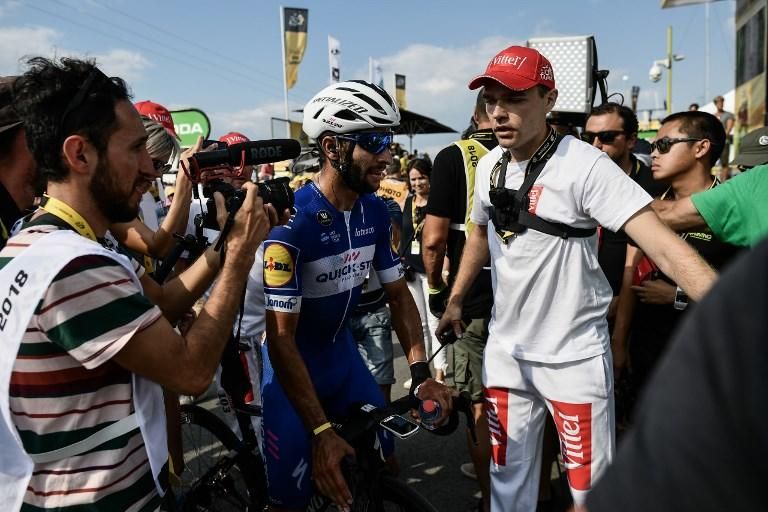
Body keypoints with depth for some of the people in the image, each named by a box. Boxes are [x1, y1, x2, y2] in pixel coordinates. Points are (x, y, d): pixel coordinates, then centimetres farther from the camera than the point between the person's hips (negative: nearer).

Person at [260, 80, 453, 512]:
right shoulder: (292, 220, -28)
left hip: (341, 353, 6)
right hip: (292, 365, -5)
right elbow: (282, 339, -26)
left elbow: (398, 293, 1)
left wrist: (422, 374, -11)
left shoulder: (376, 212, -9)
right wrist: (321, 431, -28)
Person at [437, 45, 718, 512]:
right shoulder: (489, 165, 2)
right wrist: (455, 301, 21)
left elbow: (664, 245, -26)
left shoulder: (585, 165, -18)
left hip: (574, 355, -5)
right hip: (505, 350, 5)